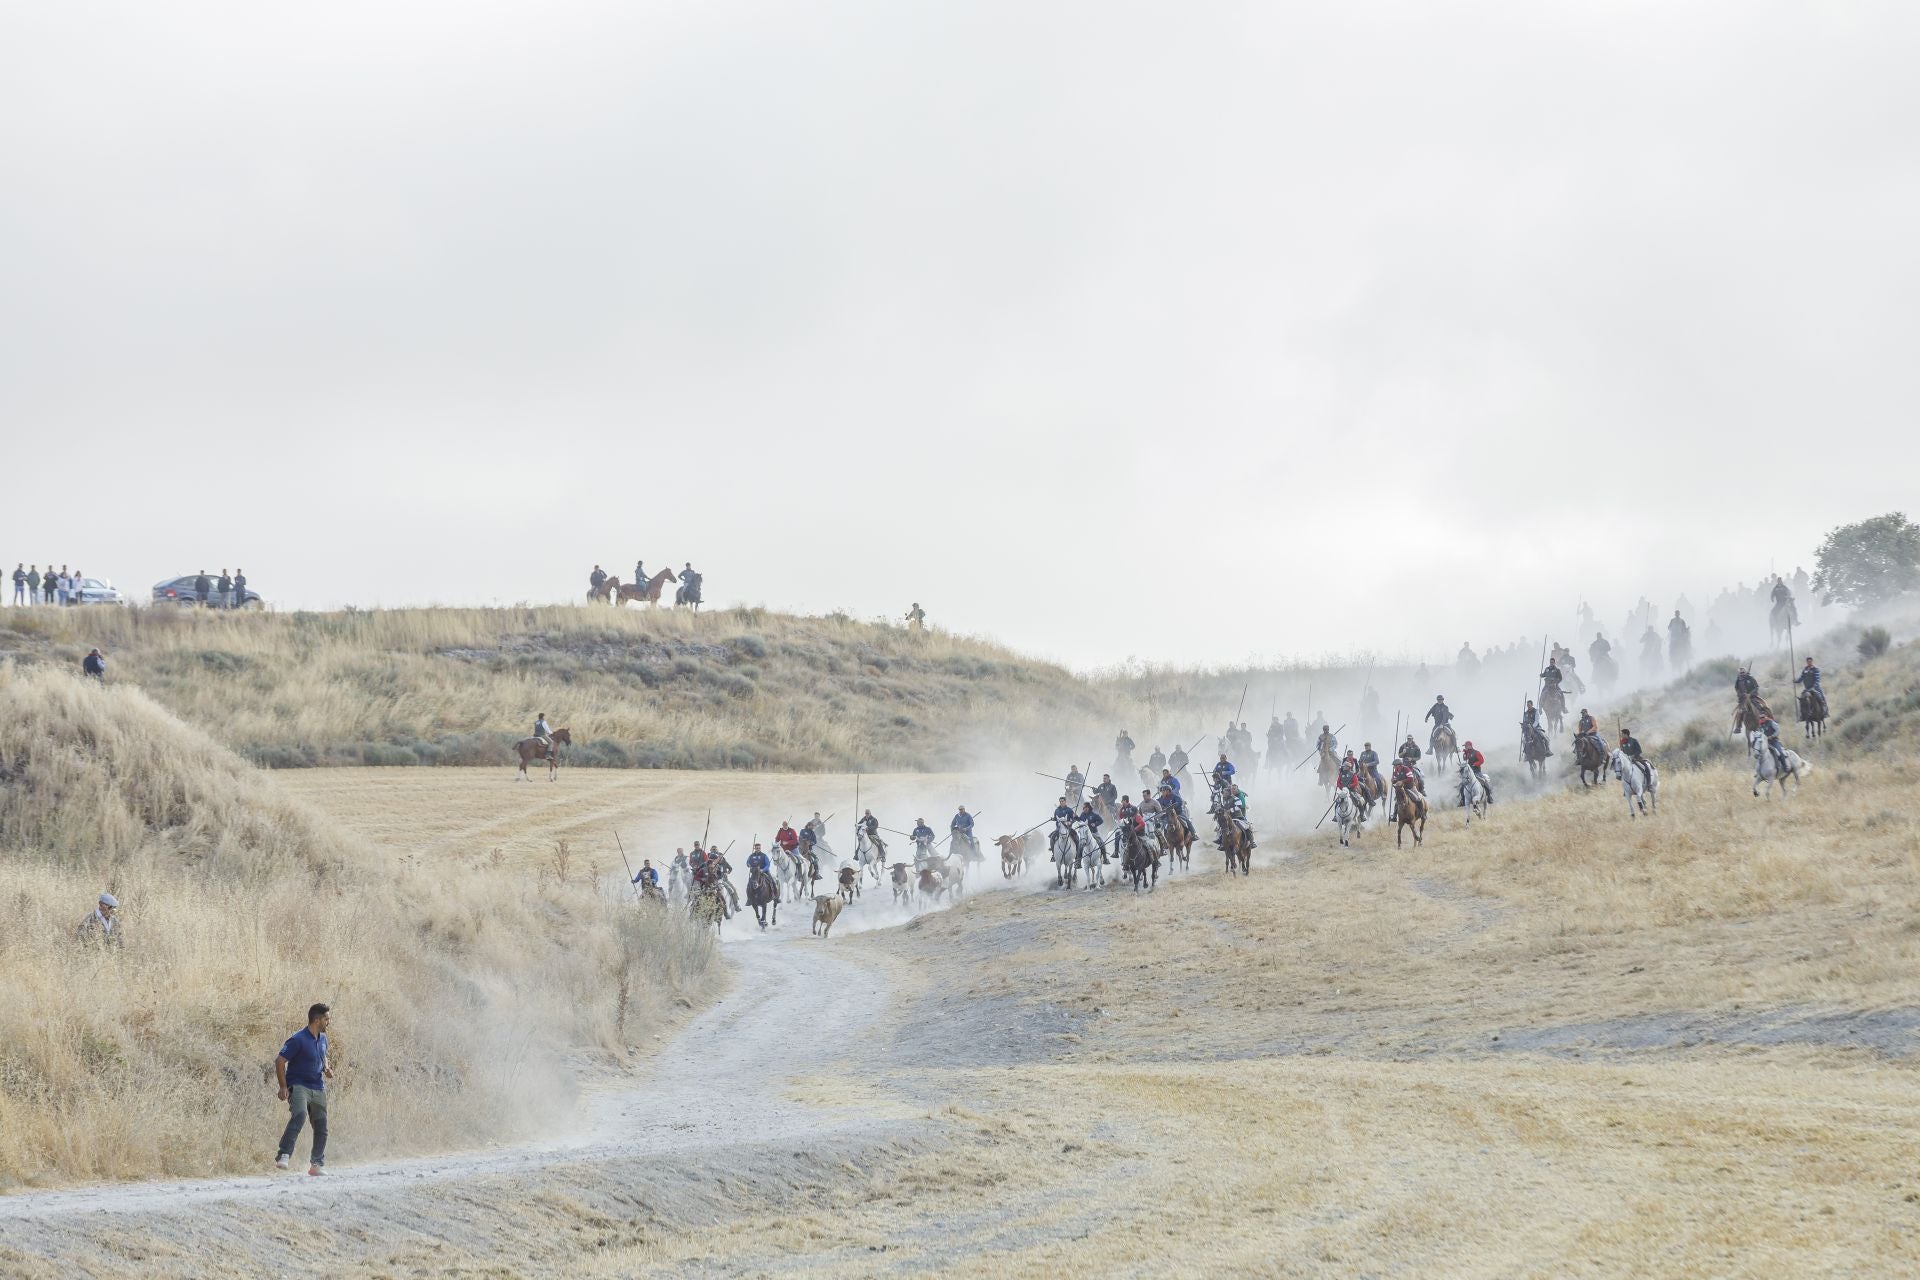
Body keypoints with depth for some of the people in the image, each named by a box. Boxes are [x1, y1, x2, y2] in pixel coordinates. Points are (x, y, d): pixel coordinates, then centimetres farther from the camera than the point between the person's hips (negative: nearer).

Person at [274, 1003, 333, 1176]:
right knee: (300, 1115, -33)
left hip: (318, 1088, 7)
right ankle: (283, 1157, -36)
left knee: (321, 1128, 9)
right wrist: (283, 1087, -18)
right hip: (298, 1085, -7)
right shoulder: (298, 1039, -13)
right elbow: (280, 1061, -13)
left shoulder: (322, 1039, 11)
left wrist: (327, 1068, 8)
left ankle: (317, 1165, 26)